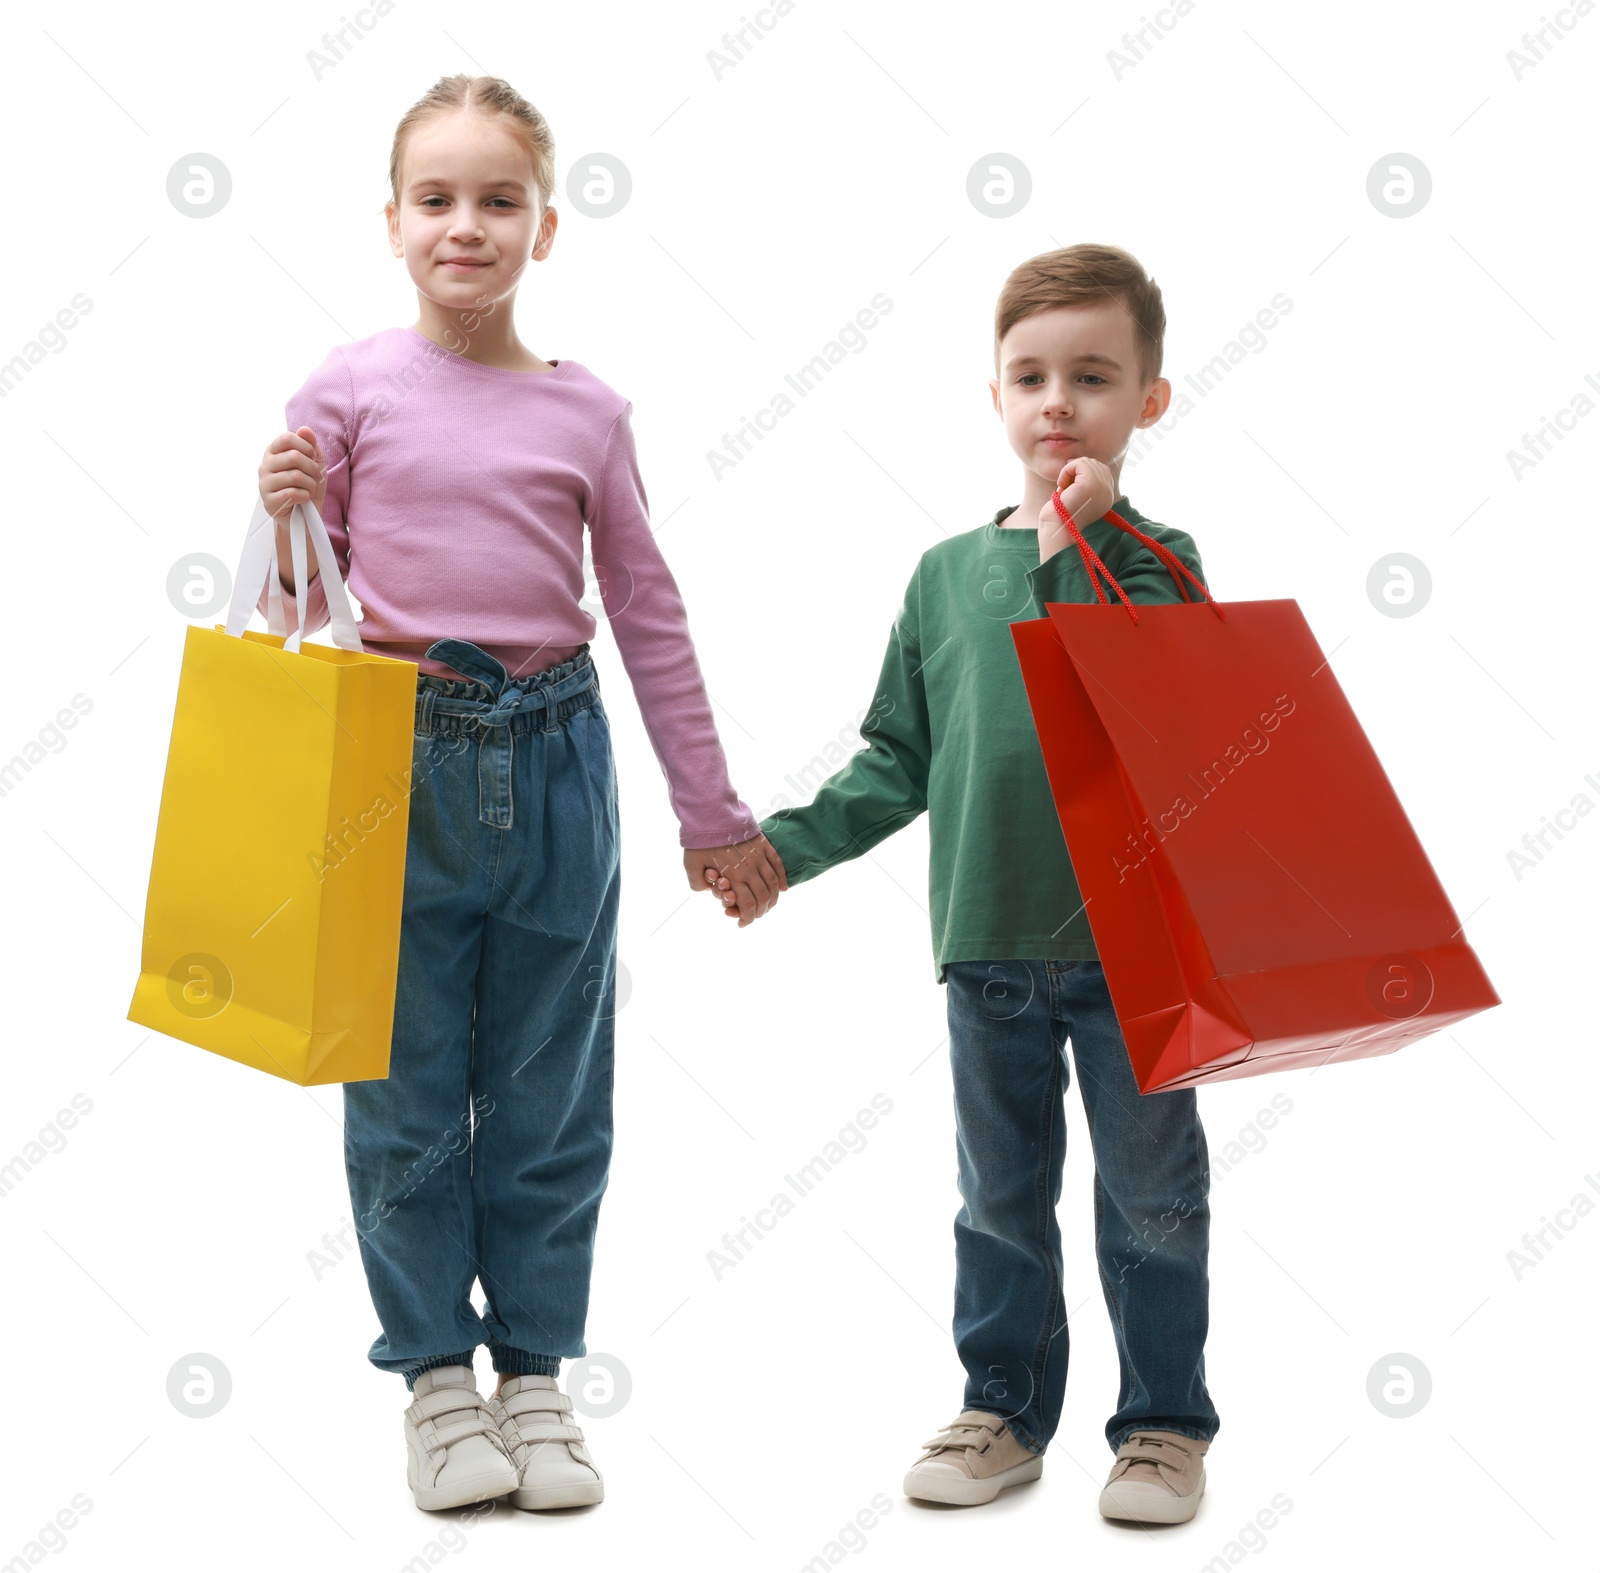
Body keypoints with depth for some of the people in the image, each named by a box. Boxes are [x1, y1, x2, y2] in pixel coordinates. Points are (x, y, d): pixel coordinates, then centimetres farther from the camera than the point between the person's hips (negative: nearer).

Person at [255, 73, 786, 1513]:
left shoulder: (588, 412, 5)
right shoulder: (349, 390, 0)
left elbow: (651, 616, 10)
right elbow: (303, 614, 6)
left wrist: (712, 812, 11)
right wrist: (287, 520, -16)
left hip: (552, 759, 2)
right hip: (399, 760, -1)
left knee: (552, 1096, 10)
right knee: (409, 1094, 6)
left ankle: (537, 1373, 24)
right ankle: (438, 1379, 22)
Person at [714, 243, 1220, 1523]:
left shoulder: (1154, 561, -1)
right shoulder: (949, 574, 5)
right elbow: (900, 761, 8)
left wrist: (1084, 543, -20)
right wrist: (786, 844, -1)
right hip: (988, 942, 3)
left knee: (1152, 1200, 8)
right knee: (1001, 1197, 15)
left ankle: (1164, 1424, 24)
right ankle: (1006, 1408, 30)